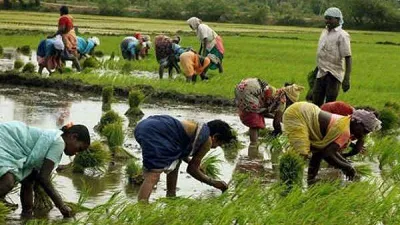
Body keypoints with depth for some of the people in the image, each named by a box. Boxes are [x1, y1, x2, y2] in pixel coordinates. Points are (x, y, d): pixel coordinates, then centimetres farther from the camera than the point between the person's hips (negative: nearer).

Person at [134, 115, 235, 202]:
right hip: (154, 133, -10)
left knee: (175, 160, 29)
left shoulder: (194, 127, 28)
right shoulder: (207, 141, 4)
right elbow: (192, 169, 8)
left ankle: (171, 197, 33)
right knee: (153, 175, -19)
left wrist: (194, 163, 51)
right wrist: (214, 183, 18)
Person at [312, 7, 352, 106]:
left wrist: (346, 79, -21)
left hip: (333, 75, -7)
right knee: (316, 103, 8)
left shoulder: (342, 35, -9)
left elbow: (348, 58, -14)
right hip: (321, 73, 7)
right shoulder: (324, 32, 13)